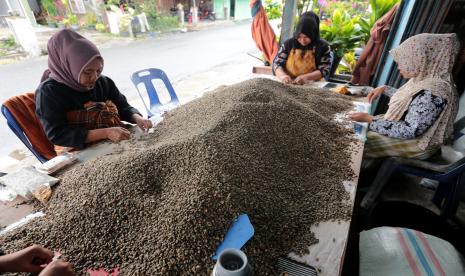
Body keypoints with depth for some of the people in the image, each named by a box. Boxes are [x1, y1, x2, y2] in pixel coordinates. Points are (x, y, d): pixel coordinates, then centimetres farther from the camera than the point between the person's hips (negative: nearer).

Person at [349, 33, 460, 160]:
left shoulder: (433, 92, -32)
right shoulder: (425, 78, -3)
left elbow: (410, 131, -31)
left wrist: (368, 119, -31)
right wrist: (384, 89, 5)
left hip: (416, 143, -9)